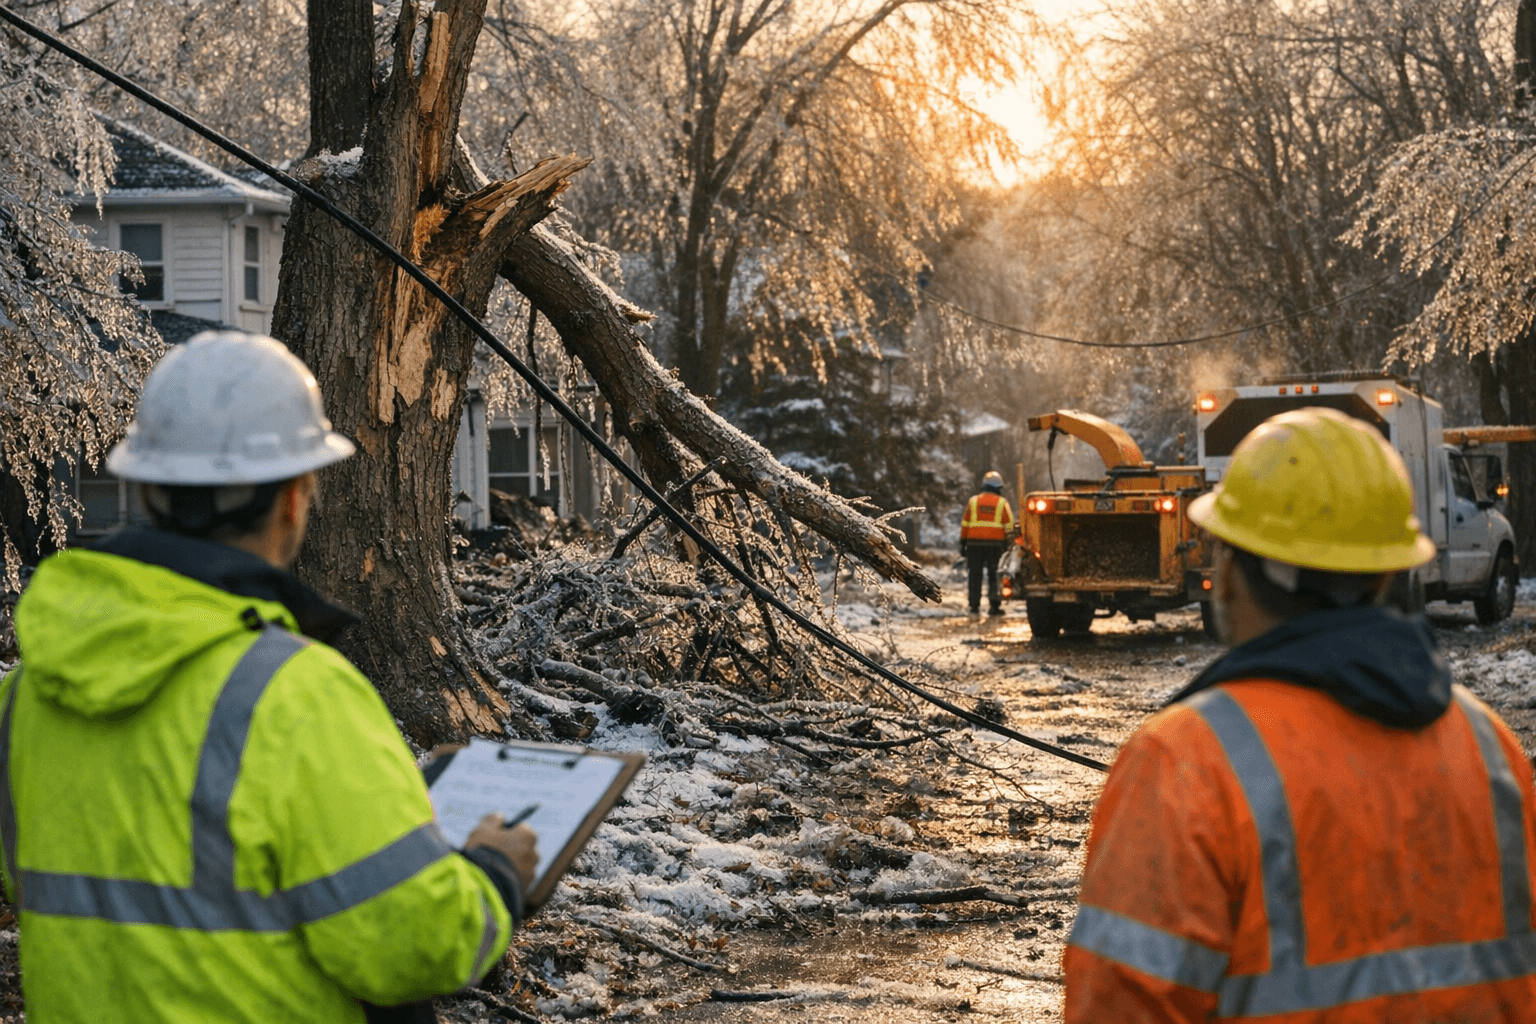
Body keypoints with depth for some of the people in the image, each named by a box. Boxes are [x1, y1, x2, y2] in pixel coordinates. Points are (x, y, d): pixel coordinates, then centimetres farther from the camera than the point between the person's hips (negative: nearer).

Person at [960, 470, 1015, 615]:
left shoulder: (973, 501, 6)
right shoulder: (1002, 502, 2)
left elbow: (965, 523, 6)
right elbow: (1009, 525, 0)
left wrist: (963, 542, 10)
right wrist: (1008, 542, 7)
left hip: (974, 543, 1)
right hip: (995, 543, -1)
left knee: (975, 575, 5)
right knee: (994, 576, 5)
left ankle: (974, 606, 3)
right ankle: (995, 605, 0)